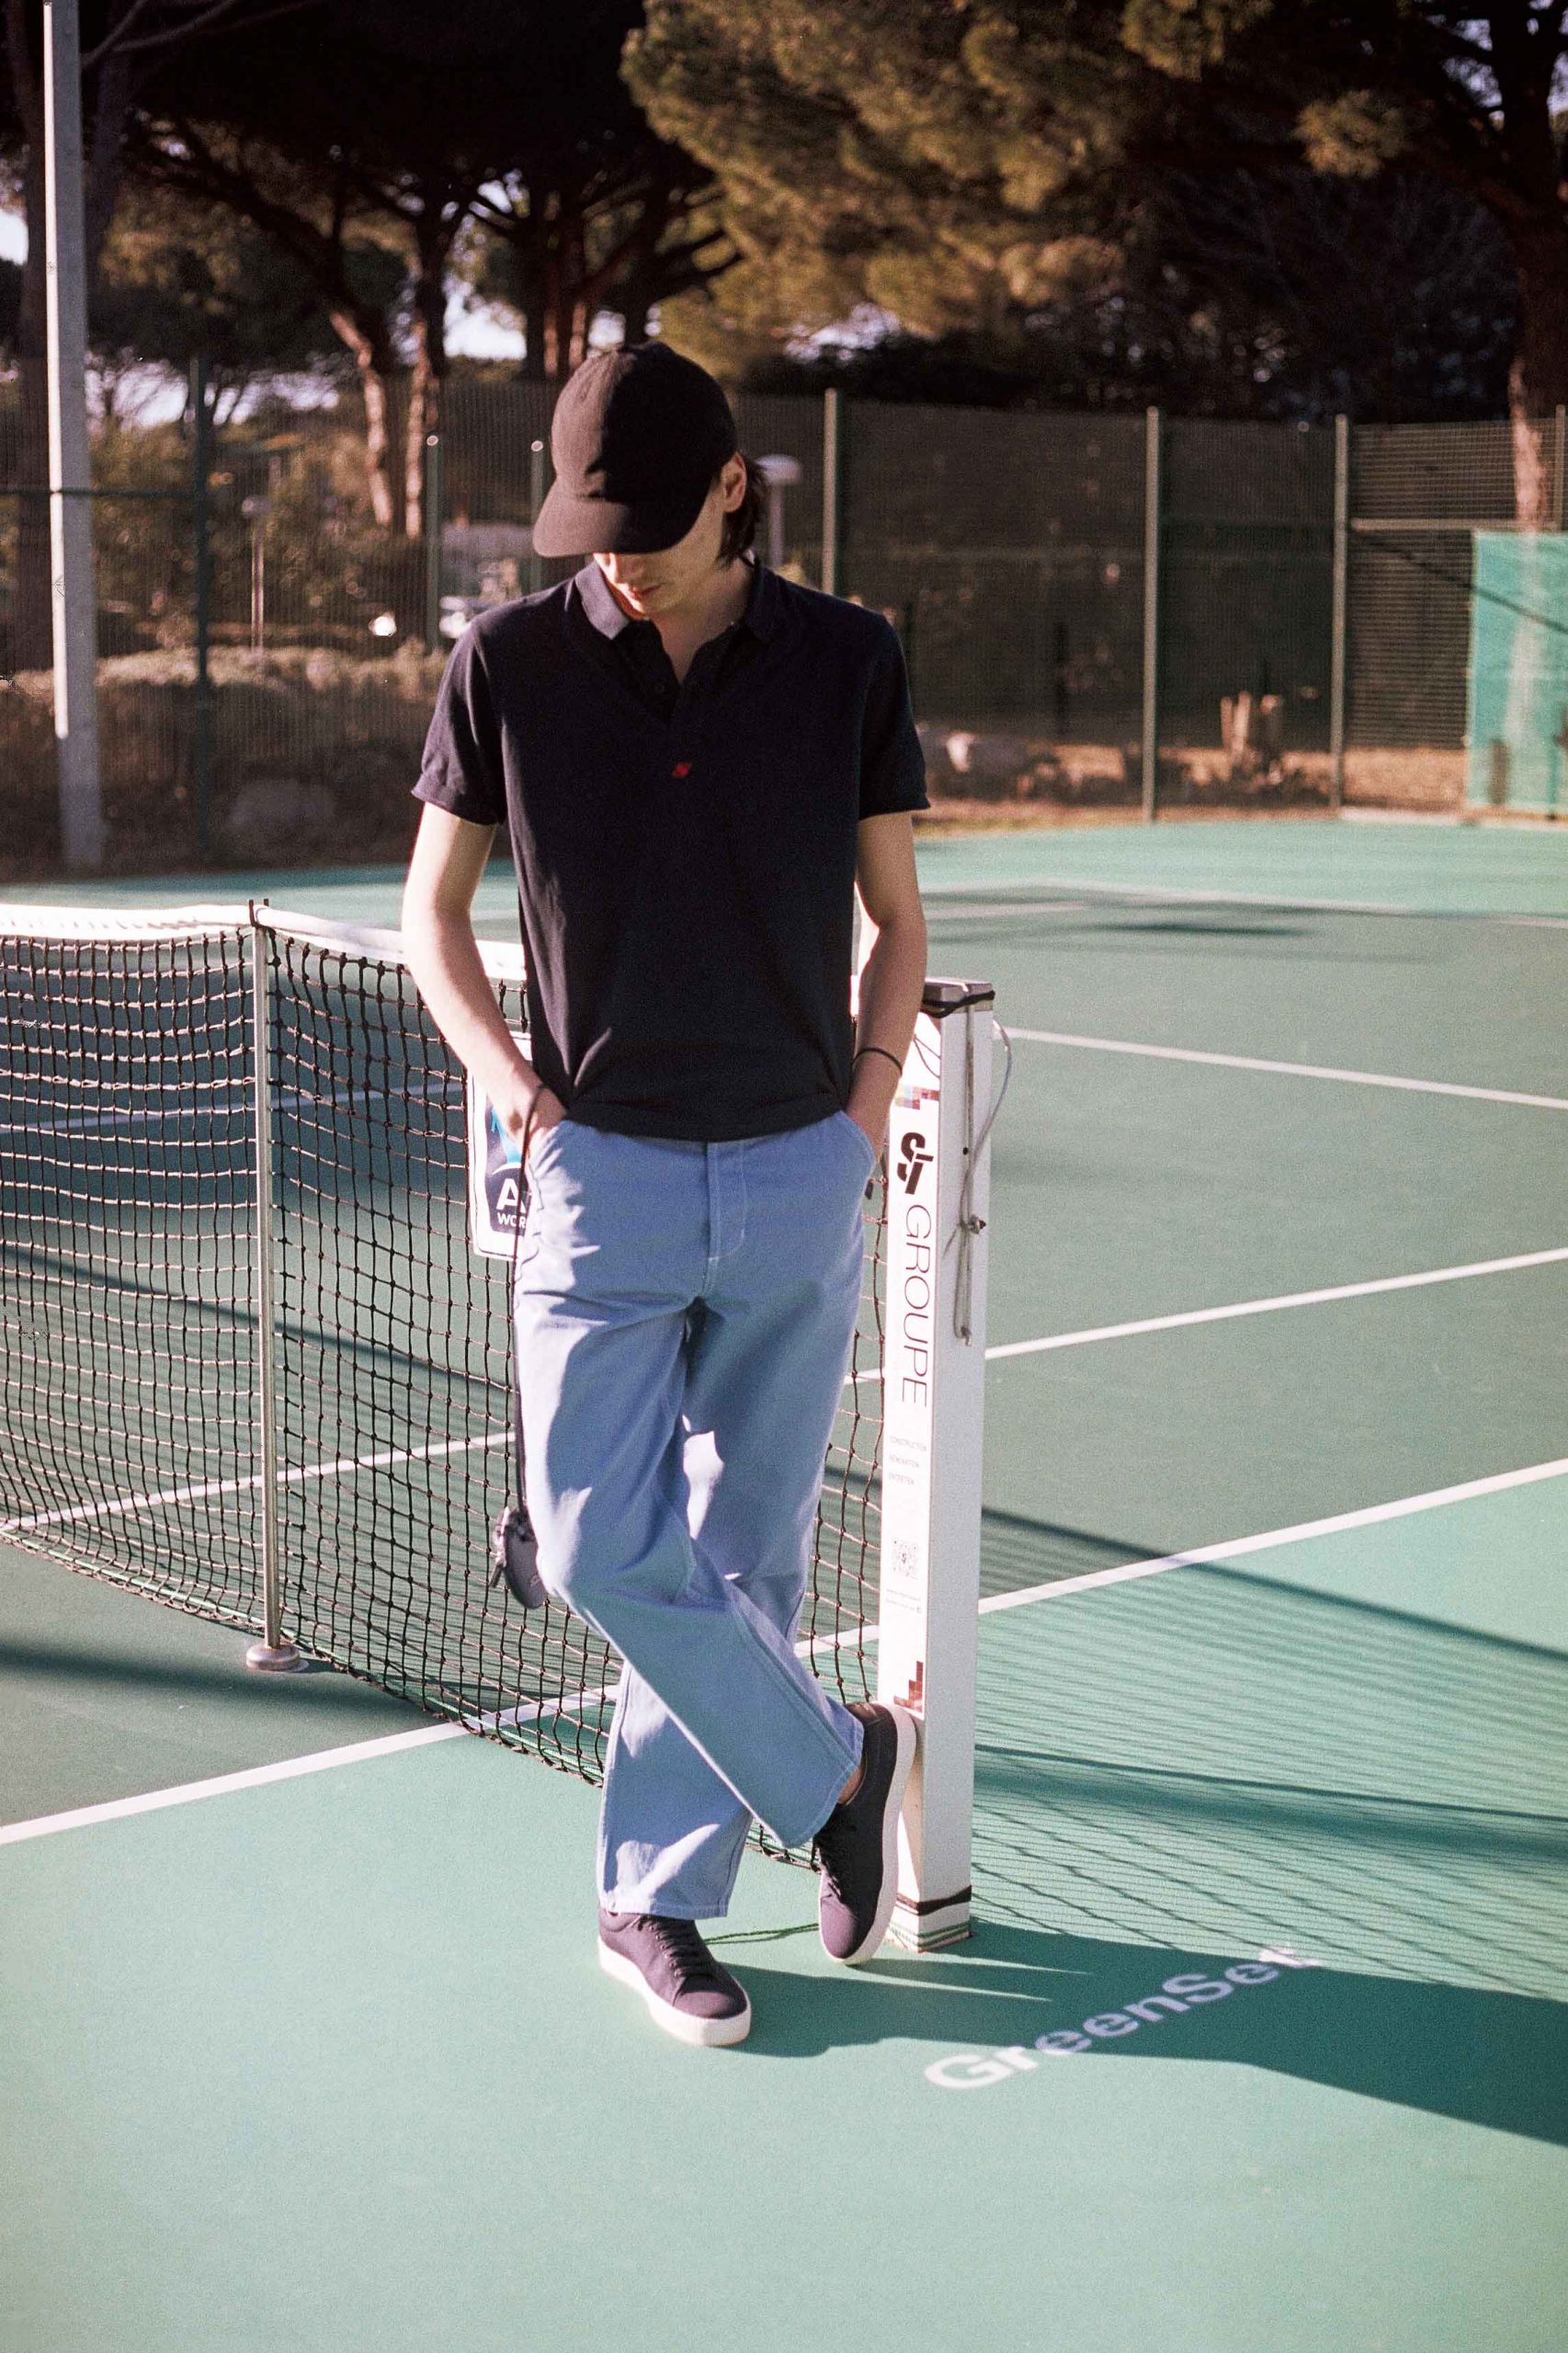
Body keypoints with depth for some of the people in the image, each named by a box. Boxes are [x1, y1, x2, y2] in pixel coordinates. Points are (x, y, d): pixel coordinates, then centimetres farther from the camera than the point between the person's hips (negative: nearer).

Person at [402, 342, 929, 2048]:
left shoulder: (848, 663, 0)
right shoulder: (507, 664, -2)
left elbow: (896, 917, 12)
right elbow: (432, 906, 9)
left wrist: (870, 1085, -2)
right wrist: (499, 1068, -6)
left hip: (796, 1179, 1)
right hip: (600, 1171, 0)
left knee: (741, 1555, 6)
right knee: (603, 1551, -7)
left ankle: (652, 1896, 21)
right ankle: (836, 1766, 17)